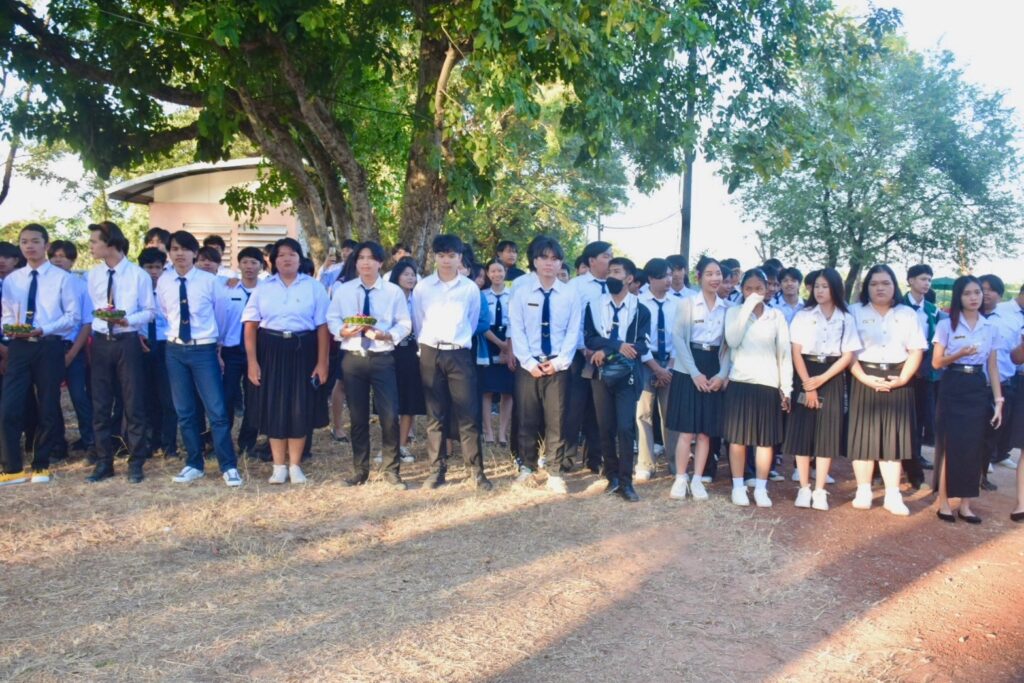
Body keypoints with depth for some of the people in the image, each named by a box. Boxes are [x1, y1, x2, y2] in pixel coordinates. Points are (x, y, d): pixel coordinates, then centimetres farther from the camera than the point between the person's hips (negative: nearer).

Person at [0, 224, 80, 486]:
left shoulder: (62, 278, 0)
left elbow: (73, 316, -3)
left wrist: (43, 329, -16)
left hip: (49, 347, -3)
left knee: (48, 408, 6)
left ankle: (40, 465, 21)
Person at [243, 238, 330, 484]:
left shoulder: (314, 287, 3)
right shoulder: (263, 288, 6)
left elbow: (323, 326, -1)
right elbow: (251, 325, 3)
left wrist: (322, 363, -6)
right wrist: (252, 362, -5)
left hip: (303, 351, -1)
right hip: (271, 351, 1)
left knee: (301, 409, 3)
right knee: (274, 408, 4)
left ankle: (295, 465, 17)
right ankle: (279, 466, 17)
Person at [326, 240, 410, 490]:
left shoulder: (394, 291, 2)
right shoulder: (343, 291, 6)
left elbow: (405, 324, 0)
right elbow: (332, 319, 6)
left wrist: (388, 335, -19)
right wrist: (342, 331, -15)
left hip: (382, 358, -1)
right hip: (352, 358, 2)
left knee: (389, 415, -5)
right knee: (358, 416, 9)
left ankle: (391, 470, 10)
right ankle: (359, 469, 23)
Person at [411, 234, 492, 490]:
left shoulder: (471, 288, 2)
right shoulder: (422, 287, 3)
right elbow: (418, 323, 11)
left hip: (460, 355, -1)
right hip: (430, 354, 1)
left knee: (468, 414, -3)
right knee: (435, 415, 6)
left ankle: (476, 471, 5)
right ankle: (436, 470, 15)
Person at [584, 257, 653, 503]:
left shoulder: (640, 310, 1)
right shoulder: (594, 305, 5)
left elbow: (641, 346, -9)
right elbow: (590, 339, -6)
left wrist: (606, 351, -13)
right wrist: (618, 346, -18)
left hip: (626, 375, -2)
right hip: (601, 374, 2)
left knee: (625, 428, -8)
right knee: (605, 427, 7)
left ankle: (626, 482, 1)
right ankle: (612, 476, 21)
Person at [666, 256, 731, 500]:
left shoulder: (727, 308, 7)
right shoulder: (688, 303, -2)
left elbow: (728, 344, 8)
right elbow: (677, 338, -7)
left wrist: (722, 374, -5)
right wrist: (695, 372, -12)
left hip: (715, 372, 3)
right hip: (688, 370, -3)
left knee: (706, 431, 5)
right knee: (687, 430, -3)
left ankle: (697, 480, 14)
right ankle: (680, 479, 8)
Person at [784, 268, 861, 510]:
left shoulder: (846, 318, 4)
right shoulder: (803, 315, 1)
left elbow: (848, 355, 0)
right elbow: (796, 353, -3)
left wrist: (822, 379, -11)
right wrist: (807, 385, -12)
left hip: (832, 378, 1)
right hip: (805, 376, -1)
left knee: (827, 433, 2)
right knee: (803, 431, -1)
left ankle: (819, 491, 8)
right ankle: (804, 488, 7)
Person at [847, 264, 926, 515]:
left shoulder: (907, 314, 9)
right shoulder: (855, 312, 3)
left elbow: (916, 350, 5)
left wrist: (903, 378, -9)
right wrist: (864, 378, -15)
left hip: (897, 382, 2)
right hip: (866, 380, -2)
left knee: (893, 436, 4)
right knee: (864, 435, 0)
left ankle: (893, 495, 8)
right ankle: (863, 492, 8)